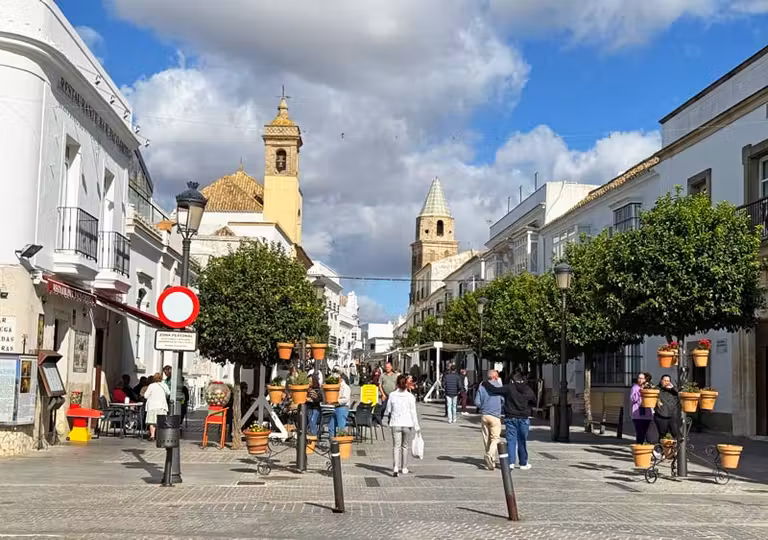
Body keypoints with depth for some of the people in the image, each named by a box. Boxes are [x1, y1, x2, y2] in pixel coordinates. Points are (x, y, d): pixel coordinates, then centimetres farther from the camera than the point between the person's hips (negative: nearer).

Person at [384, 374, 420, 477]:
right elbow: (413, 412, -5)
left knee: (396, 446, 0)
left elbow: (388, 410, 5)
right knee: (405, 446, 14)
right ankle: (404, 468, 22)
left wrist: (386, 414, 29)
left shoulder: (392, 395, -3)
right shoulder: (410, 396, -6)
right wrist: (416, 426, 2)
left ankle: (395, 467, -17)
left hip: (395, 424, 0)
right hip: (407, 424, 0)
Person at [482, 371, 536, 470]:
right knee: (522, 441, 10)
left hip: (510, 418, -2)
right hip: (524, 418, 2)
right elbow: (534, 401, 14)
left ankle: (510, 462, -8)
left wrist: (485, 383, 2)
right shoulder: (528, 390, 0)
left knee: (511, 440, 1)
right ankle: (523, 463, 16)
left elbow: (495, 390, -12)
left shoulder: (509, 388, -9)